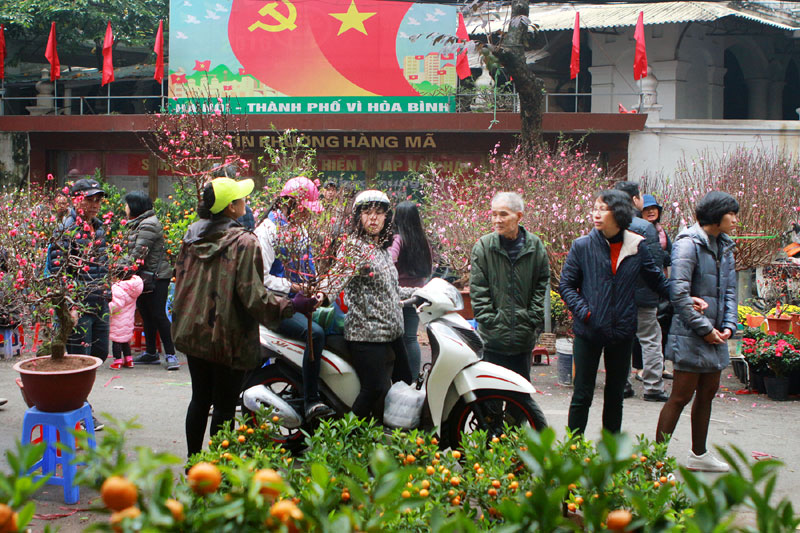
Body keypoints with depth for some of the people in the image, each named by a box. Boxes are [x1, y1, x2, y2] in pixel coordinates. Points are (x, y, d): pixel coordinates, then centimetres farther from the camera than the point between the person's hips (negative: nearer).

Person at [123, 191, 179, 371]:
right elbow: (133, 251, 18)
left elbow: (139, 253, -20)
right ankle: (150, 353, 21)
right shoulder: (137, 224, 17)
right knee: (146, 315, 13)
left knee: (158, 315, -9)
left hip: (157, 277, -10)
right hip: (144, 278, 10)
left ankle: (170, 354, -5)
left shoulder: (149, 224, -15)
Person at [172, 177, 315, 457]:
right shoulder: (244, 242, -17)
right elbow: (253, 295, -20)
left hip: (193, 333, 7)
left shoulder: (191, 235, 4)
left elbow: (180, 277, 12)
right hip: (228, 339, -6)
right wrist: (291, 306, -11)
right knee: (224, 405, 5)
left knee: (200, 399, 17)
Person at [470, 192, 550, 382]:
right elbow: (478, 290, -3)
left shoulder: (535, 246, 3)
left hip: (524, 337, 2)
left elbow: (541, 286, 8)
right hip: (493, 338, -2)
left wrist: (534, 321, 1)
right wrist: (490, 321, -9)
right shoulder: (483, 247, -3)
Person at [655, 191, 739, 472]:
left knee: (707, 393, 16)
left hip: (714, 335, 8)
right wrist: (704, 328, -16)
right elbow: (679, 294, -20)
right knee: (681, 395, -7)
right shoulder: (688, 243, -14)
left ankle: (698, 455, 29)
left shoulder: (724, 246, 12)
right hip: (690, 334, -8)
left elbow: (729, 290, 16)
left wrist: (728, 325, 1)